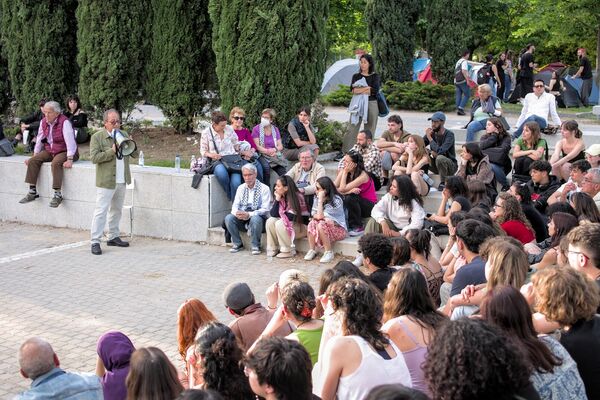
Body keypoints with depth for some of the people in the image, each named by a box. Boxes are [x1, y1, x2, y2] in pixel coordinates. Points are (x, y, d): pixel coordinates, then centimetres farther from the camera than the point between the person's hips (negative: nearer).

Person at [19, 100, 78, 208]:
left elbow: (70, 141, -25)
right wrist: (34, 155, 10)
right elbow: (40, 139, 12)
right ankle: (32, 192, -6)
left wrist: (69, 160, -32)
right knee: (33, 161, -11)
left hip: (64, 151, -7)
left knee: (56, 163, -35)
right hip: (49, 151, 7)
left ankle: (57, 194, -30)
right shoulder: (43, 122, 1)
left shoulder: (64, 122, -20)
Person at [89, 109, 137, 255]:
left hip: (121, 181, 6)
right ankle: (95, 242, -7)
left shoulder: (124, 135, 12)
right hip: (106, 181, -6)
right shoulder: (97, 137, -6)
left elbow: (135, 154, 11)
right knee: (101, 211, -8)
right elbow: (94, 157, -17)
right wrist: (112, 151, -23)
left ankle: (113, 237, 27)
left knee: (116, 210, 16)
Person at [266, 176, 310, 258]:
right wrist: (277, 199, -16)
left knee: (280, 224, -28)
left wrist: (281, 214, -6)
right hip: (289, 223, 7)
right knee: (270, 221, -14)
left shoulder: (297, 197, -20)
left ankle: (288, 251, -18)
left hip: (301, 226, -7)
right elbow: (273, 214, -7)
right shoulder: (280, 197, 1)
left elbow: (293, 217, -24)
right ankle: (273, 249, -8)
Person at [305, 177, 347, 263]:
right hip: (325, 226, 6)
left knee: (321, 226, -32)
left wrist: (321, 200, -21)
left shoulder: (336, 200, -18)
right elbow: (314, 215, -3)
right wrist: (323, 217, -23)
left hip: (339, 229, -6)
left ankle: (329, 253, -21)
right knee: (312, 223, -22)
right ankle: (312, 250, -15)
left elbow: (320, 216, -22)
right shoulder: (317, 199, 3)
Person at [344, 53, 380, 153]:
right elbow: (352, 90, -3)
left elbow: (375, 90, -10)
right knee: (352, 129, -5)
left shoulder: (375, 76, 6)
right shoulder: (356, 76, 12)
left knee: (370, 131, 2)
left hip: (372, 104, -1)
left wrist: (359, 90, -9)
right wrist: (367, 88, -13)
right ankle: (345, 152, -7)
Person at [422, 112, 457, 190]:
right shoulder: (431, 133, -3)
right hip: (436, 166, 5)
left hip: (450, 166, -5)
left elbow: (440, 151, -31)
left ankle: (443, 183, -16)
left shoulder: (449, 135, -18)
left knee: (440, 158, -37)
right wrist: (431, 152, -24)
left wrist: (429, 137, -24)